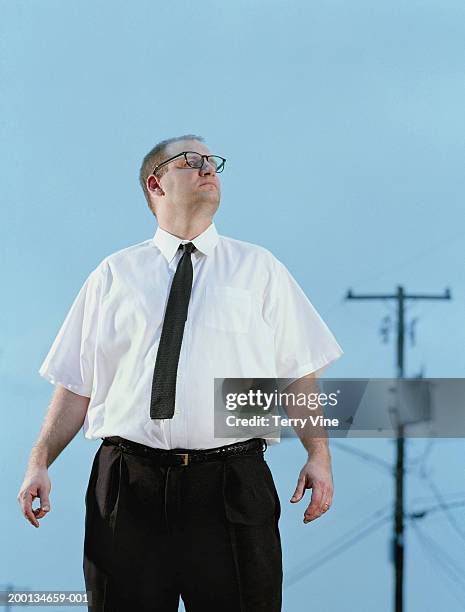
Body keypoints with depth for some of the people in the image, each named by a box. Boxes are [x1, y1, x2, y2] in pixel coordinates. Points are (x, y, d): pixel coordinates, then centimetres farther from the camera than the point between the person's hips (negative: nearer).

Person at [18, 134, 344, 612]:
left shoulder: (259, 269, 11)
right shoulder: (113, 276, 12)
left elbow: (300, 372, 7)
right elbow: (77, 381, 9)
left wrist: (318, 455, -5)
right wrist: (39, 462, -1)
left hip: (232, 490, 0)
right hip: (128, 487, 0)